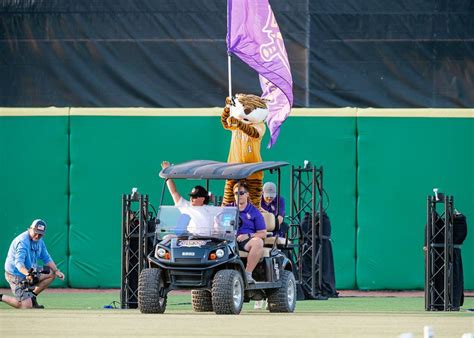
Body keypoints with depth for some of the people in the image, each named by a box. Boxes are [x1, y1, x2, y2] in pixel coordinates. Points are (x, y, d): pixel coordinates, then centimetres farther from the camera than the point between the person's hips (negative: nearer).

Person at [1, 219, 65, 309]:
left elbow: (46, 258, 10)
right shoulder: (22, 241, -25)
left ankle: (32, 295, 7)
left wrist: (56, 271, -6)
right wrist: (27, 274, -56)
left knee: (52, 274, 2)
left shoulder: (39, 241, 4)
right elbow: (19, 262, -37)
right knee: (27, 306, -17)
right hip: (16, 275, -9)